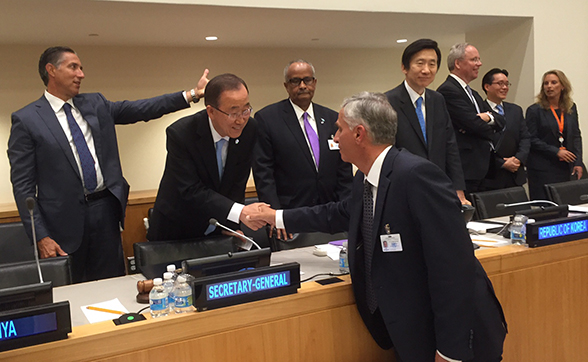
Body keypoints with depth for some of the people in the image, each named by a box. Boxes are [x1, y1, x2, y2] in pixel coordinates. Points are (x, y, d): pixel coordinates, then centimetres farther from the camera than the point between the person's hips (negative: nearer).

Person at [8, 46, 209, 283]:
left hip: (106, 210, 4)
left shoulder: (96, 104, 9)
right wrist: (41, 237, -12)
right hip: (65, 220, -4)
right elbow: (23, 185, -7)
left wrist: (192, 94, -4)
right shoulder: (26, 120, -4)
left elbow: (140, 110, 5)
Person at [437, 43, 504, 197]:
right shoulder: (448, 90, -10)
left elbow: (501, 121, 17)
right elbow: (474, 124, -17)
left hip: (482, 170, 10)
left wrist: (488, 117, -7)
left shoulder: (473, 93, 22)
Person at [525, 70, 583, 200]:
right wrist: (556, 152, -13)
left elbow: (576, 136, 14)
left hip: (566, 168, 4)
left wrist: (578, 163, 5)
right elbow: (532, 140, -7)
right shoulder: (534, 110, -2)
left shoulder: (571, 108, 12)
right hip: (542, 169, -4)